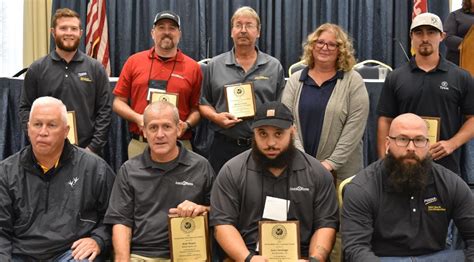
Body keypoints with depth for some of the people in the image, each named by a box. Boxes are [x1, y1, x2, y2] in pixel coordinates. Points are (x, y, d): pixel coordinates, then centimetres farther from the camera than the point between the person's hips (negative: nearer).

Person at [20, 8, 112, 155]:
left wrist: (94, 147, -9)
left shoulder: (95, 68, 3)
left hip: (87, 151, 0)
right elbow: (26, 109, 3)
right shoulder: (37, 69, 3)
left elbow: (105, 110, -1)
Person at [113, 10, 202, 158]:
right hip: (139, 145, 1)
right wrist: (137, 118, -9)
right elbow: (119, 101, 7)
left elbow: (196, 108, 7)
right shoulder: (134, 61, 6)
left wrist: (187, 124, -11)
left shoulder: (192, 67, 3)